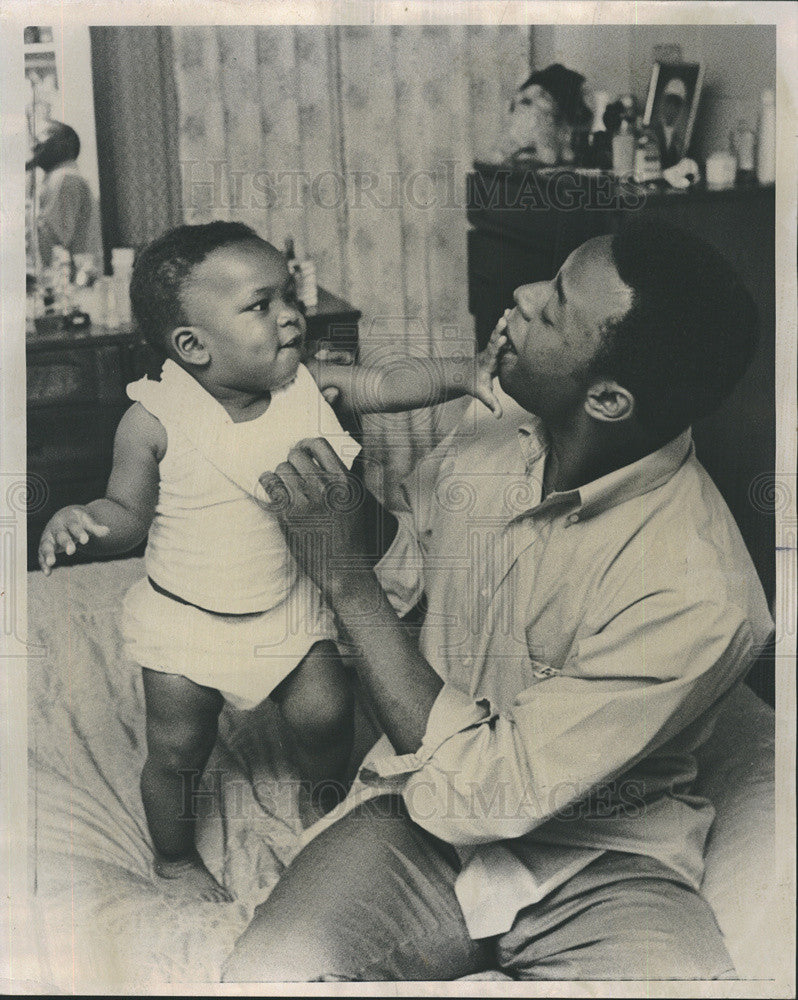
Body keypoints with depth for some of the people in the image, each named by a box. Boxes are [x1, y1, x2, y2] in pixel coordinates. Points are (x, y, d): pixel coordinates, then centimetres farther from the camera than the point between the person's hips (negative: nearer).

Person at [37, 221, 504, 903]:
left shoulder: (305, 388, -11)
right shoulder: (156, 419, -19)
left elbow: (388, 386, -9)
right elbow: (130, 511, -11)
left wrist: (466, 374, -24)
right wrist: (81, 520, -32)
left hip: (289, 604, 3)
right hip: (184, 618, -2)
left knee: (325, 713, 5)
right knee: (177, 748, 8)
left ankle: (332, 805, 39)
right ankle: (174, 855, 39)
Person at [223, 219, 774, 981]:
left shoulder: (695, 595, -25)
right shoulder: (478, 448, -5)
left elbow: (478, 790, -22)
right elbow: (391, 585, 14)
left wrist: (348, 581, -20)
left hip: (602, 862, -2)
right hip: (428, 814, 3)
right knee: (267, 973, -27)